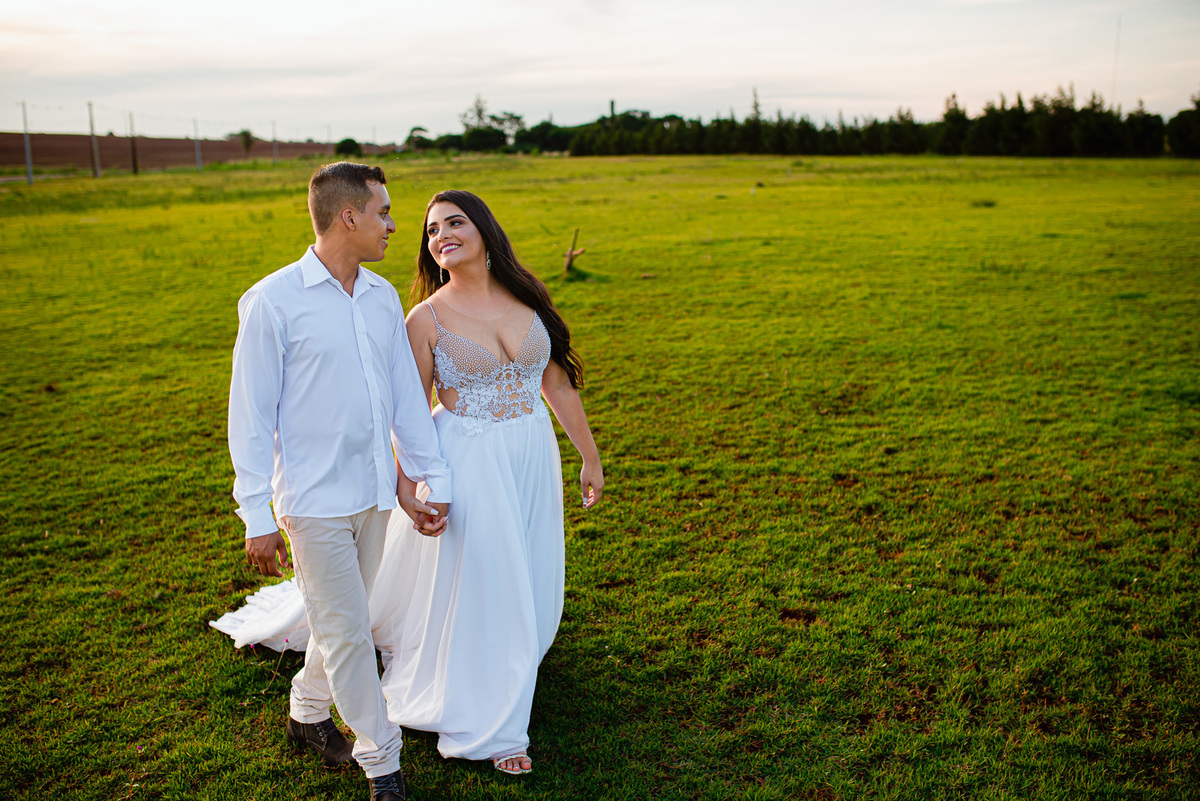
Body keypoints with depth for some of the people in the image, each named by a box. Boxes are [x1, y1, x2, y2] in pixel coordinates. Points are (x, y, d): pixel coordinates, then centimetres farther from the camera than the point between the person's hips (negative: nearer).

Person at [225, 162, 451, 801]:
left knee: (344, 621, 19)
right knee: (346, 634, 3)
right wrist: (258, 517, -12)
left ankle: (307, 714, 42)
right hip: (313, 500, -6)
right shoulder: (273, 302, -12)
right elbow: (251, 415, -11)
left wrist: (433, 478, 8)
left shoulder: (383, 297, 5)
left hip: (373, 493, 6)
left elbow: (407, 394, 10)